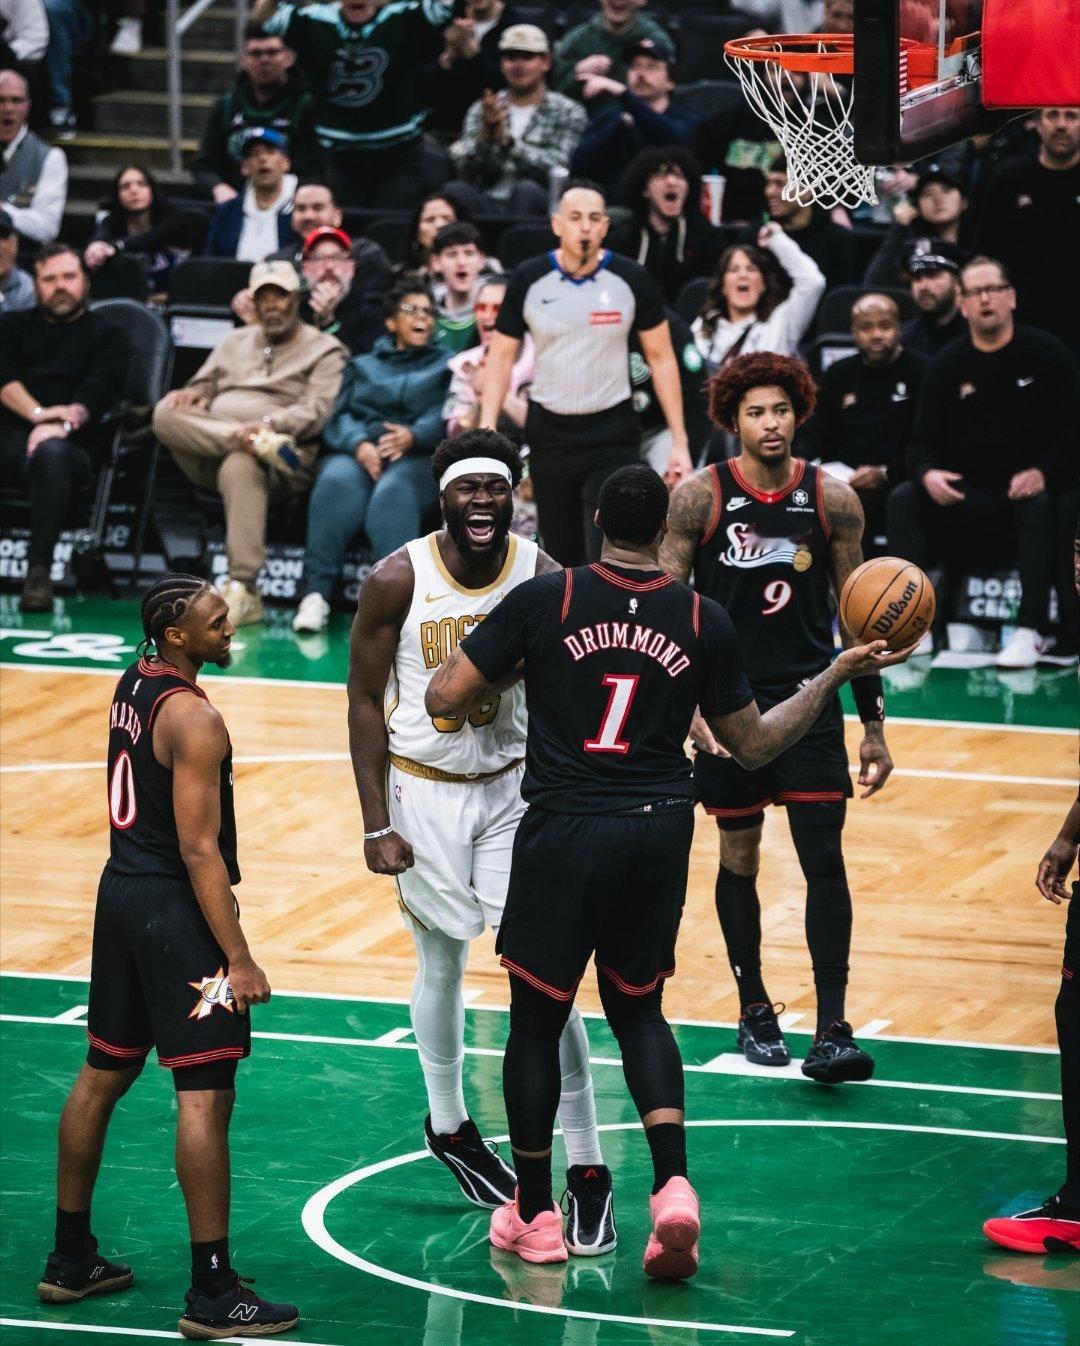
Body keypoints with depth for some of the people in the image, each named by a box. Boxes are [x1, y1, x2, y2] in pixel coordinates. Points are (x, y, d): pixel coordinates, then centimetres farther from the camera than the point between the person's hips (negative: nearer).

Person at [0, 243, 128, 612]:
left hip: (71, 443, -2)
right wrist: (36, 412, -13)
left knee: (52, 452, -38)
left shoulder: (106, 335, 19)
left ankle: (38, 573, -43)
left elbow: (97, 392, 0)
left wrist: (62, 425, -20)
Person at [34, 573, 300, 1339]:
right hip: (174, 908, -10)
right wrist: (239, 959, -23)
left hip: (121, 893, 10)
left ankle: (71, 1260, 28)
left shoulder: (134, 685, 9)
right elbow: (199, 850, -22)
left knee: (103, 1076, 18)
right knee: (206, 1095, -7)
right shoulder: (194, 719, -19)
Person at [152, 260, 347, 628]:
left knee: (240, 467, -42)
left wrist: (269, 423, -22)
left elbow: (317, 411, -3)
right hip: (208, 452, 5)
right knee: (167, 413, -26)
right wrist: (194, 394, -2)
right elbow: (203, 387, 26)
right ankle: (264, 445, -38)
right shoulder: (236, 342, 31)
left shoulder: (325, 350, 12)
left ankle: (243, 592, -47)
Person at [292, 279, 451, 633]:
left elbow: (446, 417, 4)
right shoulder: (362, 366, 30)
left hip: (415, 457, -1)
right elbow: (340, 416, 13)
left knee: (394, 492, -38)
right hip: (357, 452, 1)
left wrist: (413, 435, -18)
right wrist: (359, 444, -11)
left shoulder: (445, 367, 24)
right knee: (338, 482, -35)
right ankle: (316, 592, -41)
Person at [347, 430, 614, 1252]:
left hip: (515, 786, 0)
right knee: (443, 968, 14)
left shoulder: (545, 581, -11)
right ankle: (448, 1128, 38)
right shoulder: (398, 582, -15)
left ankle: (587, 1169, -3)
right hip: (425, 790, 0)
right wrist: (377, 825, -10)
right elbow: (367, 702, -7)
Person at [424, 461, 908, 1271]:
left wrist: (507, 672, 13)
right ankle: (673, 1186, -1)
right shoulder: (704, 621, 0)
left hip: (564, 833, -3)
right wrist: (837, 677, 20)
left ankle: (533, 1217, 19)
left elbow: (444, 699, -7)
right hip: (659, 834, 3)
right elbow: (755, 745, 10)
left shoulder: (543, 601, -7)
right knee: (638, 1009, 19)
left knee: (537, 1018, 12)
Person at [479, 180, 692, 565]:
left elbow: (661, 357, 2)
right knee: (562, 558, 10)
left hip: (613, 435, -2)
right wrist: (486, 432, -7)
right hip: (549, 431, 2)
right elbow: (502, 356, 3)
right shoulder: (529, 280, -3)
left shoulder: (631, 280, -5)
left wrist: (679, 441, -2)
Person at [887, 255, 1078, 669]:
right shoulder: (947, 365, 4)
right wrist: (928, 474, -19)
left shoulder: (1046, 353, -3)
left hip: (1026, 489, -3)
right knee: (904, 500, -20)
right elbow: (923, 443, 5)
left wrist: (1042, 472, -24)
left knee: (1041, 507, -36)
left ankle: (1029, 631, -38)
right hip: (964, 496, 3)